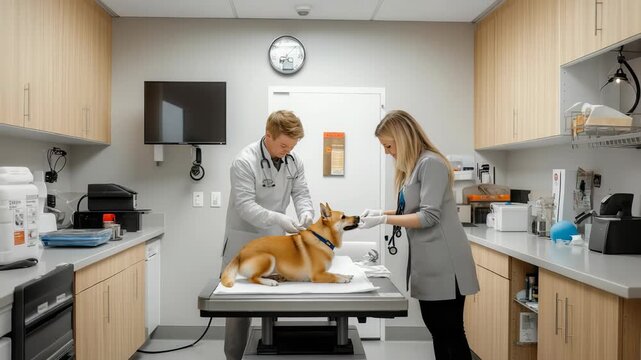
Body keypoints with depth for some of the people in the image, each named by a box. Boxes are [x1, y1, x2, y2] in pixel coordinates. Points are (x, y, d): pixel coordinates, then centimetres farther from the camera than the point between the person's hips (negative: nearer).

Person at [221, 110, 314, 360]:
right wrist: (279, 219, -37)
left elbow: (300, 192, 1)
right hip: (245, 242, -5)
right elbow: (245, 206, -25)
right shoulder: (244, 161, -20)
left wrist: (305, 212, -21)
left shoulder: (294, 161, -2)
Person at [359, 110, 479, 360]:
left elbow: (429, 216, -20)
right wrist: (382, 213, 4)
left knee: (451, 331, 0)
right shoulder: (411, 166, 15)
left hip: (443, 262, -10)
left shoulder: (430, 163, -15)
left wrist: (385, 220, -18)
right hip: (427, 261, 10)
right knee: (436, 328, 15)